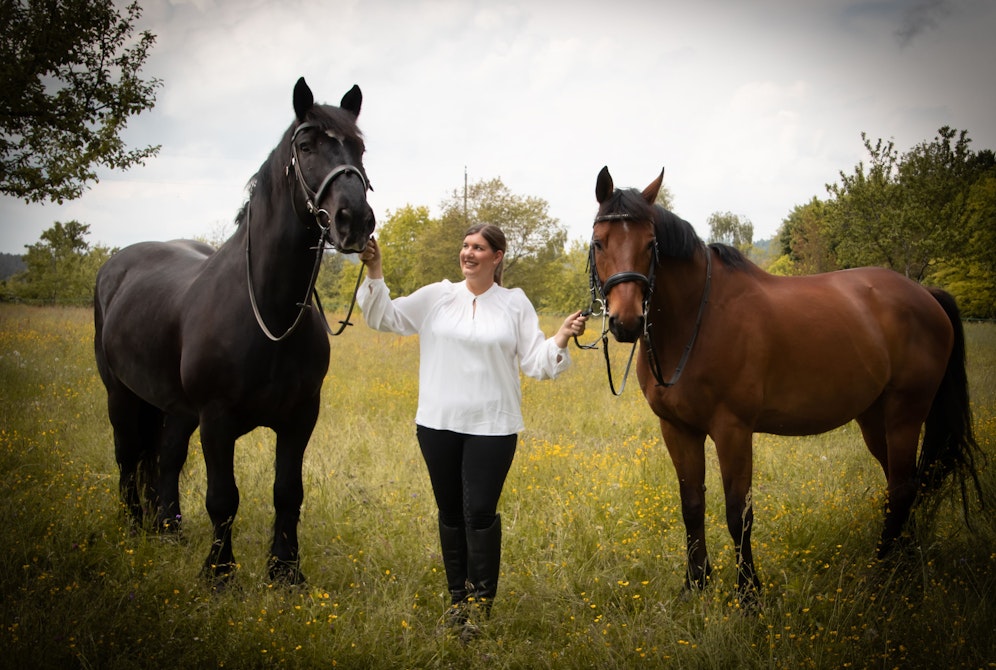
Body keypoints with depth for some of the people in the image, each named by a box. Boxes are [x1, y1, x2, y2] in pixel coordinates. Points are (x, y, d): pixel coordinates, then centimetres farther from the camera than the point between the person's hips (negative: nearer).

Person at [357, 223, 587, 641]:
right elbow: (384, 318, 5)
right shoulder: (437, 297, 5)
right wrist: (374, 273, -7)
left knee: (480, 512, -6)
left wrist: (562, 338, -15)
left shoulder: (516, 303, 2)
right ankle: (458, 596, 24)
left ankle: (481, 601, 6)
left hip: (491, 427, -2)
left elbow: (536, 363, 1)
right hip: (438, 423, 2)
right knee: (450, 513, 11)